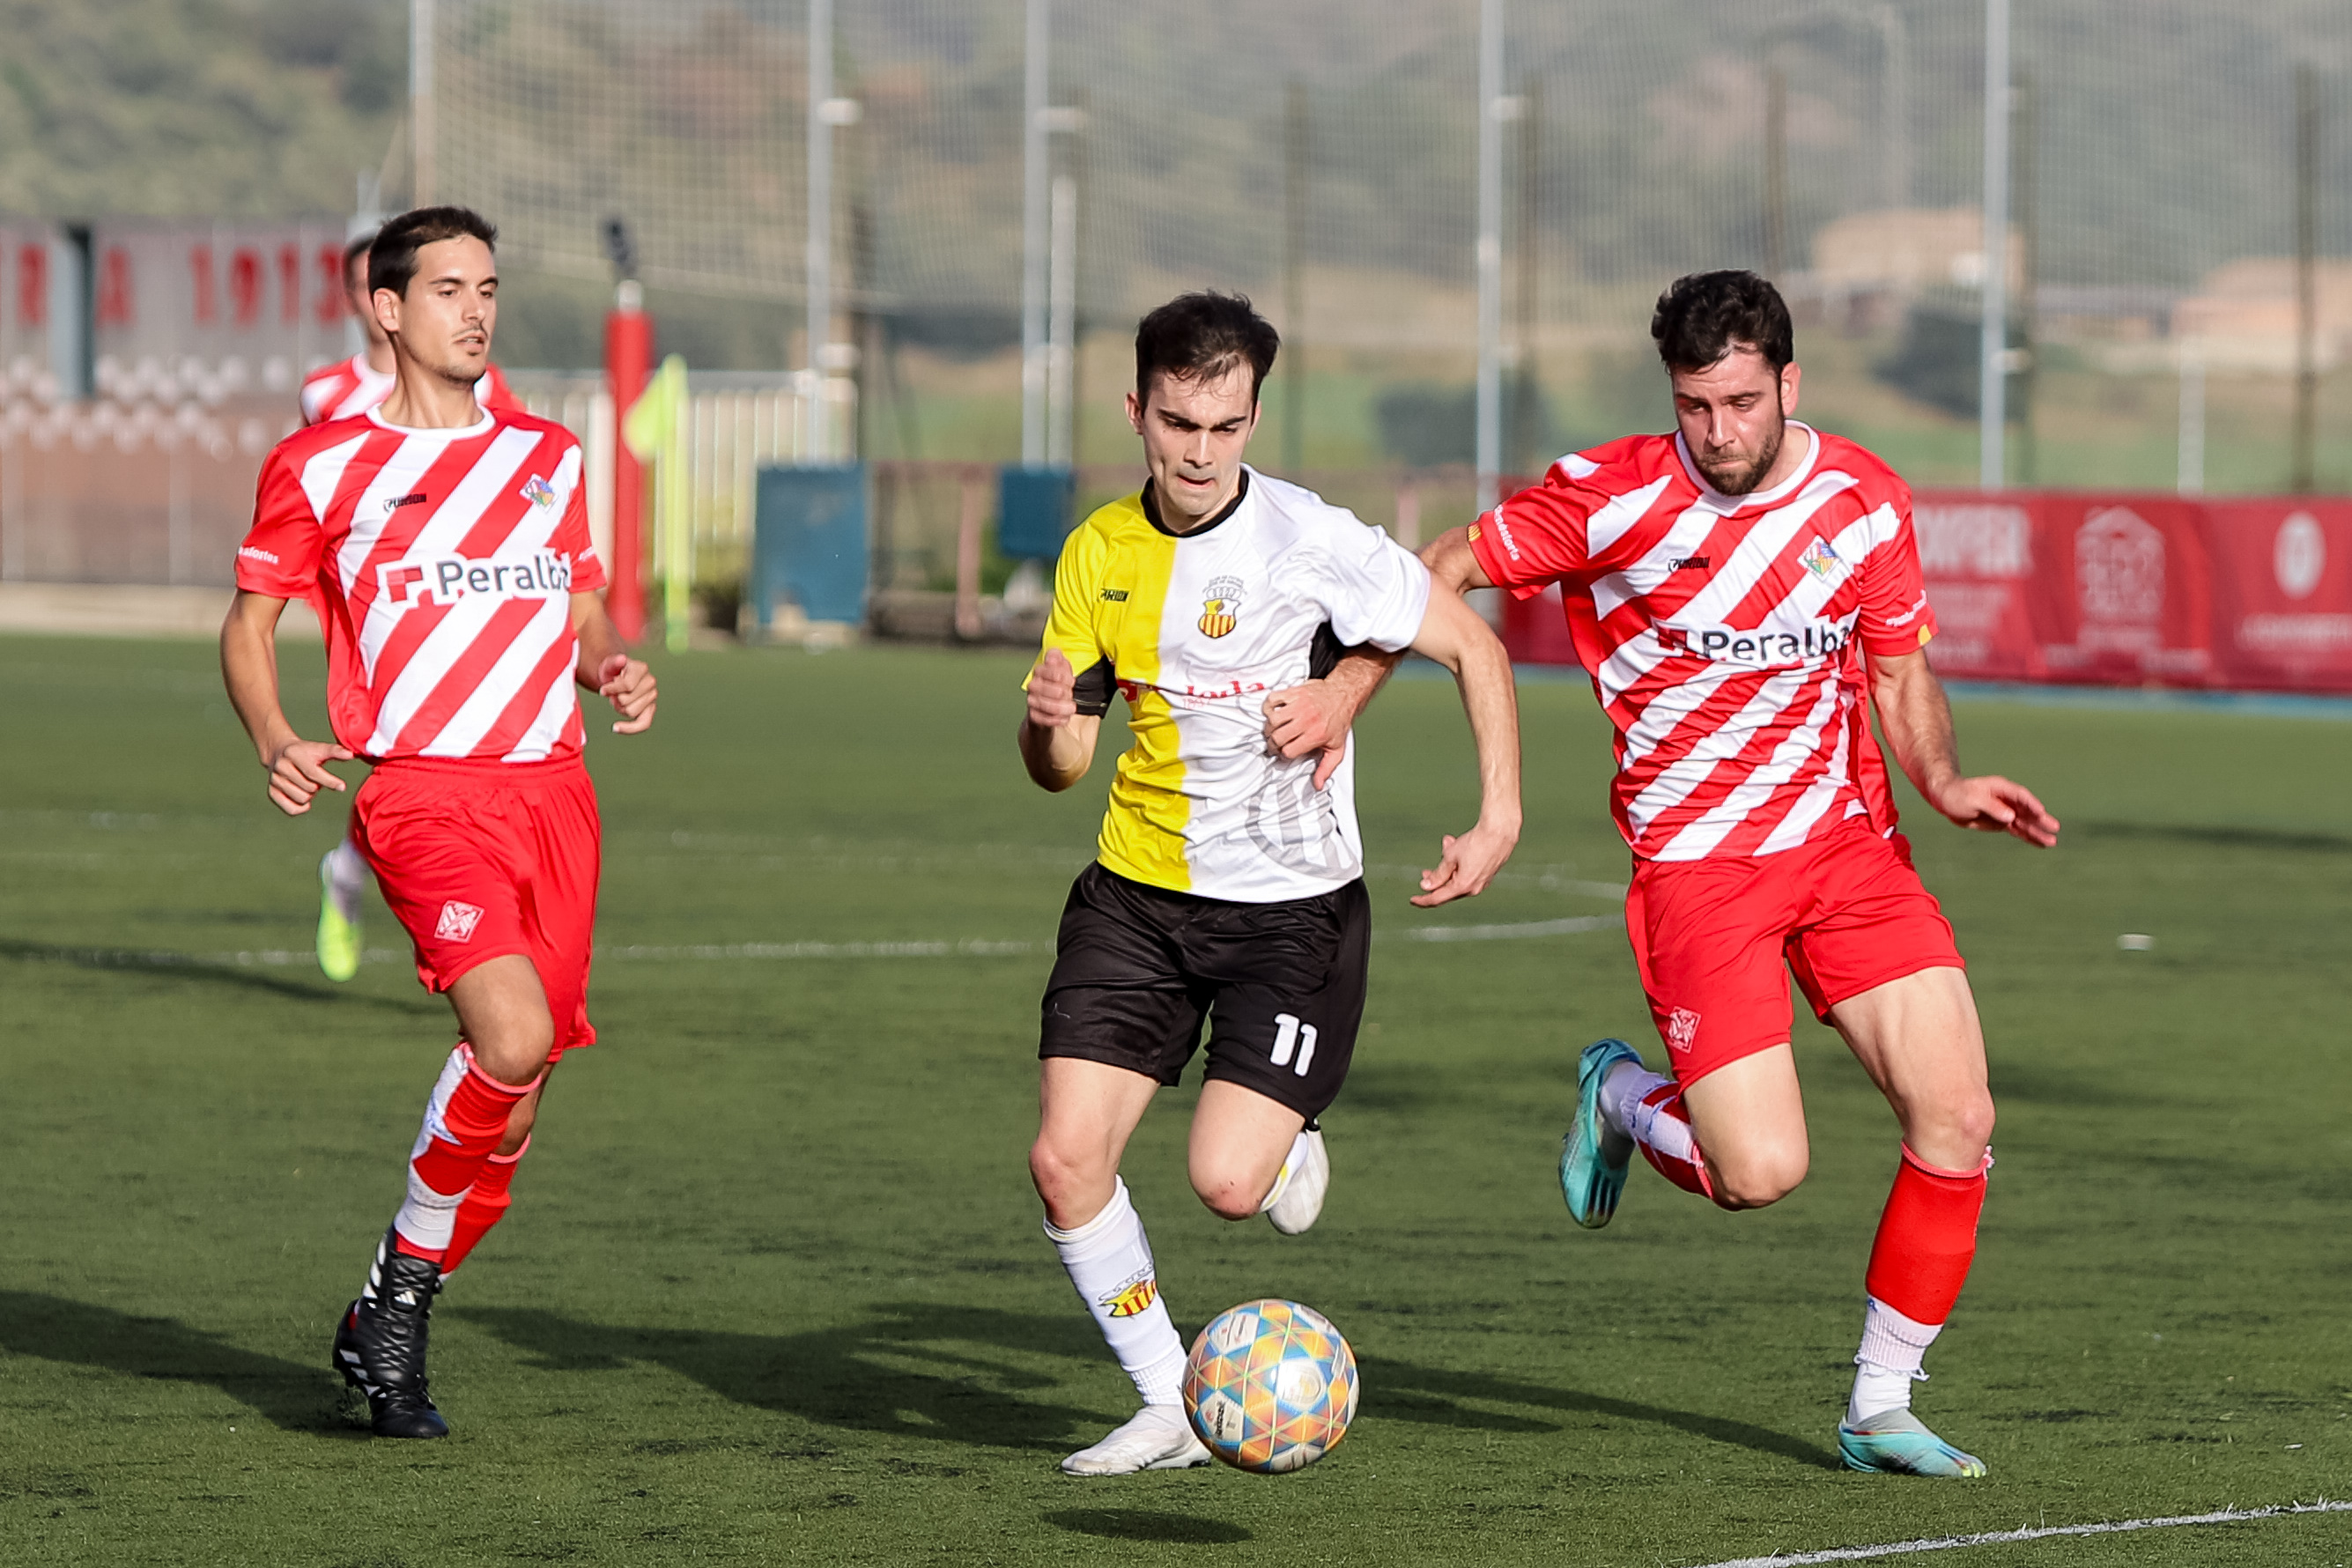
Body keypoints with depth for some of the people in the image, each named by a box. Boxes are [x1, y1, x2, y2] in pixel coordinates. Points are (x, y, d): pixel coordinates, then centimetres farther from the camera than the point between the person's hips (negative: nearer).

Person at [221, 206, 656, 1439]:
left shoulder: (548, 458, 17)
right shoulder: (321, 467, 4)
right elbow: (251, 622, 9)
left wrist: (616, 671, 4)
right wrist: (276, 743, -9)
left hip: (550, 787, 5)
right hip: (419, 790, -5)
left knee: (516, 1094, 2)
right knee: (511, 1037, -25)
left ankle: (393, 1324, 18)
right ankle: (402, 1276, -5)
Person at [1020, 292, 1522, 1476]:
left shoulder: (1311, 544, -14)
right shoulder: (1100, 553, 1)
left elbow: (1474, 647, -6)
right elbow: (1061, 764, 9)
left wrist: (1499, 819, -16)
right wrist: (1048, 723, -16)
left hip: (1293, 905, -4)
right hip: (1137, 890, 5)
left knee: (1227, 1183, -17)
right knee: (1066, 1158, -8)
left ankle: (1294, 1150, 22)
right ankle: (1168, 1410, 9)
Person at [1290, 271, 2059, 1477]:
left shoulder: (1863, 500, 0)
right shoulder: (1612, 496, -11)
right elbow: (1451, 565, 2)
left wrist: (1943, 782, -5)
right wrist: (1349, 687, -9)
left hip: (1847, 839, 4)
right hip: (1694, 866, -4)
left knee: (1957, 1121, -8)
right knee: (1760, 1173, -17)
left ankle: (1880, 1411, 10)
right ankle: (1621, 1095, 19)